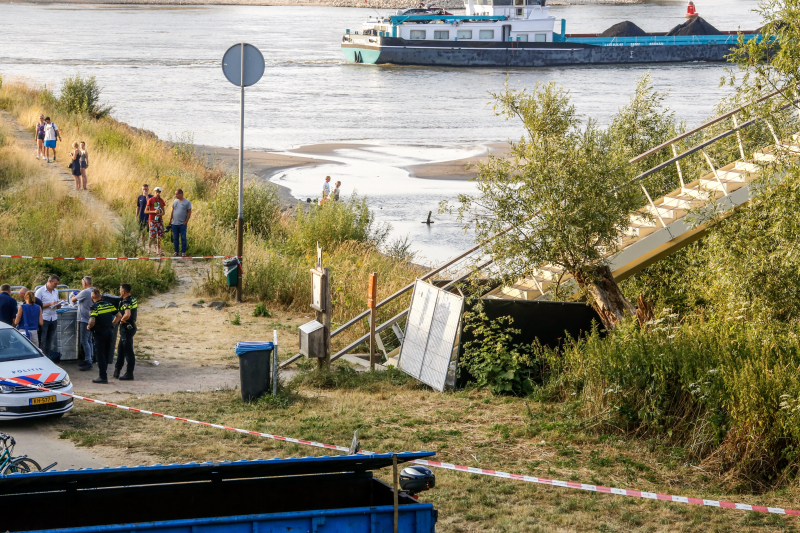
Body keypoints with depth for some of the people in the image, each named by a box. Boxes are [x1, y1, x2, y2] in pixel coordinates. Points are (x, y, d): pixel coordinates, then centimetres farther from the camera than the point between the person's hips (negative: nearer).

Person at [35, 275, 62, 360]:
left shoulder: (56, 291, 15)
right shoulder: (40, 291, -6)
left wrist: (58, 305, -3)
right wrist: (49, 304, -18)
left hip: (53, 318, 6)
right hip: (44, 318, -6)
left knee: (49, 340, 9)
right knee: (42, 340, -4)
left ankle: (48, 358, 12)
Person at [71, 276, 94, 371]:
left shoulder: (85, 292, -15)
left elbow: (73, 299, -5)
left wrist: (74, 297, 19)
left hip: (84, 320, -9)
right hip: (91, 319, 9)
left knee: (84, 341, -8)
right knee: (89, 341, 14)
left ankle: (88, 362, -11)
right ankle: (89, 360, 19)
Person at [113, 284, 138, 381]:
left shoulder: (126, 302, -20)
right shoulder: (133, 300, 10)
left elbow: (127, 314, -38)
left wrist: (122, 320, -16)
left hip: (127, 329, -10)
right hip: (131, 326, 10)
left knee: (128, 352, -5)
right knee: (120, 350, 19)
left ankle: (129, 374, -1)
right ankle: (117, 371, 27)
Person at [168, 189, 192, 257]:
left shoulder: (187, 202, -2)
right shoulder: (175, 201, 11)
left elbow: (189, 213, -3)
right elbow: (172, 211, 15)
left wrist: (186, 221, -9)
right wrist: (170, 220, 10)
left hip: (182, 224, -4)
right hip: (174, 223, 4)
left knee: (183, 238, -3)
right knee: (175, 238, 6)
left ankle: (183, 252, 3)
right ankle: (176, 252, 13)